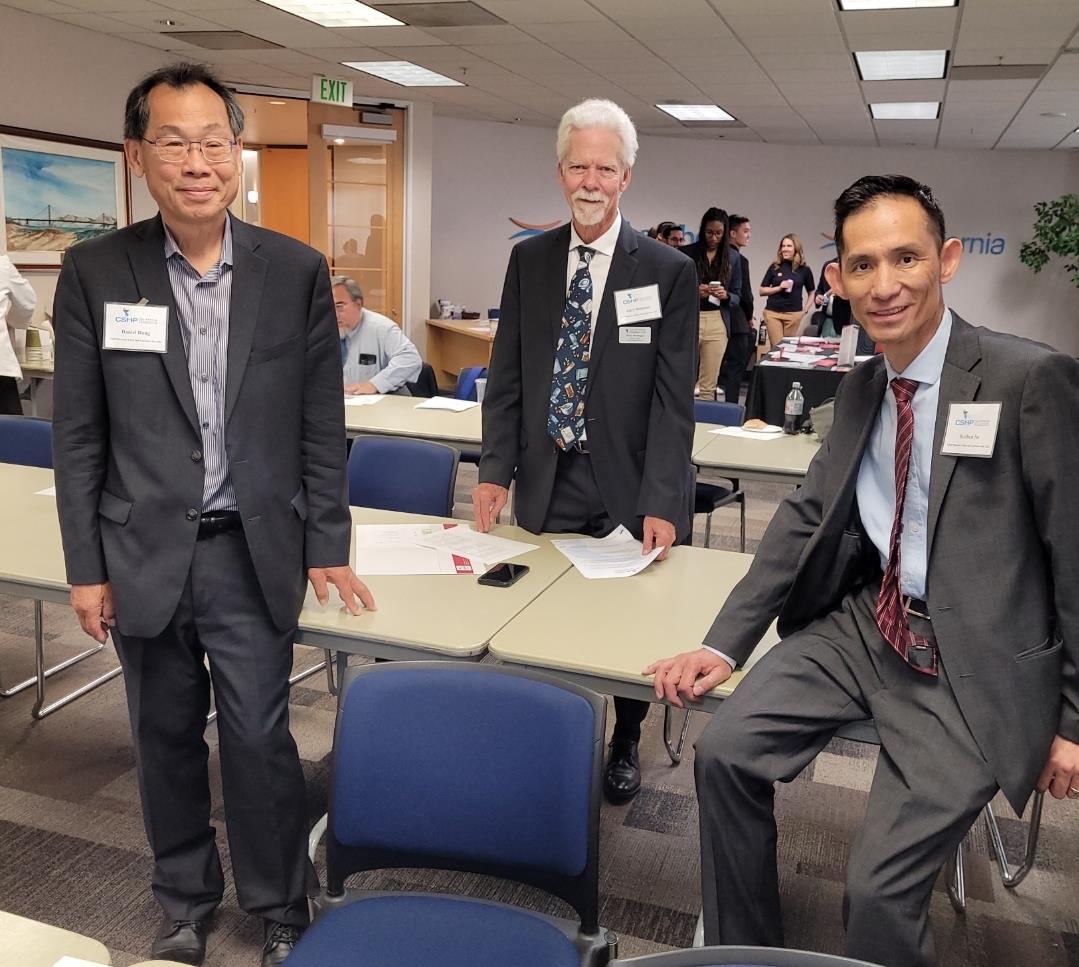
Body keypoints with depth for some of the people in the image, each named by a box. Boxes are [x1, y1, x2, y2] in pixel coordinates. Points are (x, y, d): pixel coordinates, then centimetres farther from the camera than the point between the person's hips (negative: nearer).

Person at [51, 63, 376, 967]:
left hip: (254, 554, -1)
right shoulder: (94, 273, -3)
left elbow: (321, 425, 1)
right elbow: (78, 436, 1)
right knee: (167, 738, 16)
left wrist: (327, 546, 0)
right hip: (143, 555, 1)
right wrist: (87, 568, 0)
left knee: (260, 739, 7)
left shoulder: (297, 270, -3)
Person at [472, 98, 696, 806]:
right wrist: (496, 471, -2)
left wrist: (659, 502, -15)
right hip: (547, 482, 2)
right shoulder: (529, 260, 6)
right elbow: (508, 375, 7)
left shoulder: (668, 271, -4)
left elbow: (674, 397, -8)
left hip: (630, 487, -2)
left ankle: (625, 743, 35)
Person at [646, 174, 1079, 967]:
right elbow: (806, 515, 7)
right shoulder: (861, 387, 5)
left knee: (880, 889, -13)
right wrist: (723, 643, -1)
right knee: (725, 753, -5)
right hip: (868, 625, 6)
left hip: (974, 664, -5)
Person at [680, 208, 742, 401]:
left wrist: (725, 296, -11)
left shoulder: (733, 259, 9)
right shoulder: (686, 253, 1)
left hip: (717, 324, 2)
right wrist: (694, 291, -16)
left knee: (709, 384, 4)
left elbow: (737, 297, 11)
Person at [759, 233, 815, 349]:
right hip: (773, 313, 0)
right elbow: (762, 291, 6)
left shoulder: (804, 269, 4)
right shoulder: (775, 267, 4)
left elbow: (811, 293, 15)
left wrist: (805, 310, 4)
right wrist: (779, 288, -9)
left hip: (794, 314, 0)